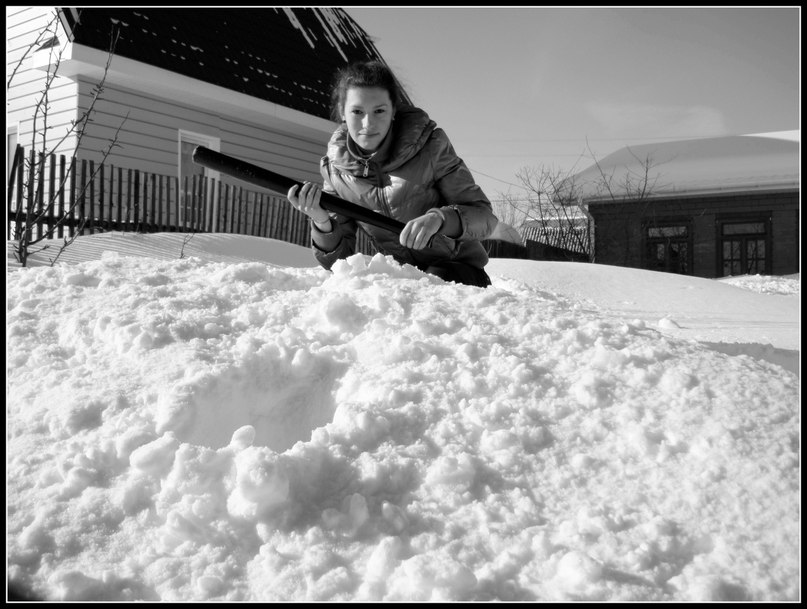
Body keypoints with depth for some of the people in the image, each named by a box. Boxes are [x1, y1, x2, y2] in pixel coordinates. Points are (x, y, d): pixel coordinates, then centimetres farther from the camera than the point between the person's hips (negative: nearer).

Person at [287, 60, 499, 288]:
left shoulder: (429, 144, -13)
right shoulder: (335, 168, -4)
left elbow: (484, 215, -14)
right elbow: (337, 260, -2)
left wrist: (439, 218, -35)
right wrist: (323, 223, -23)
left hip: (458, 271, -3)